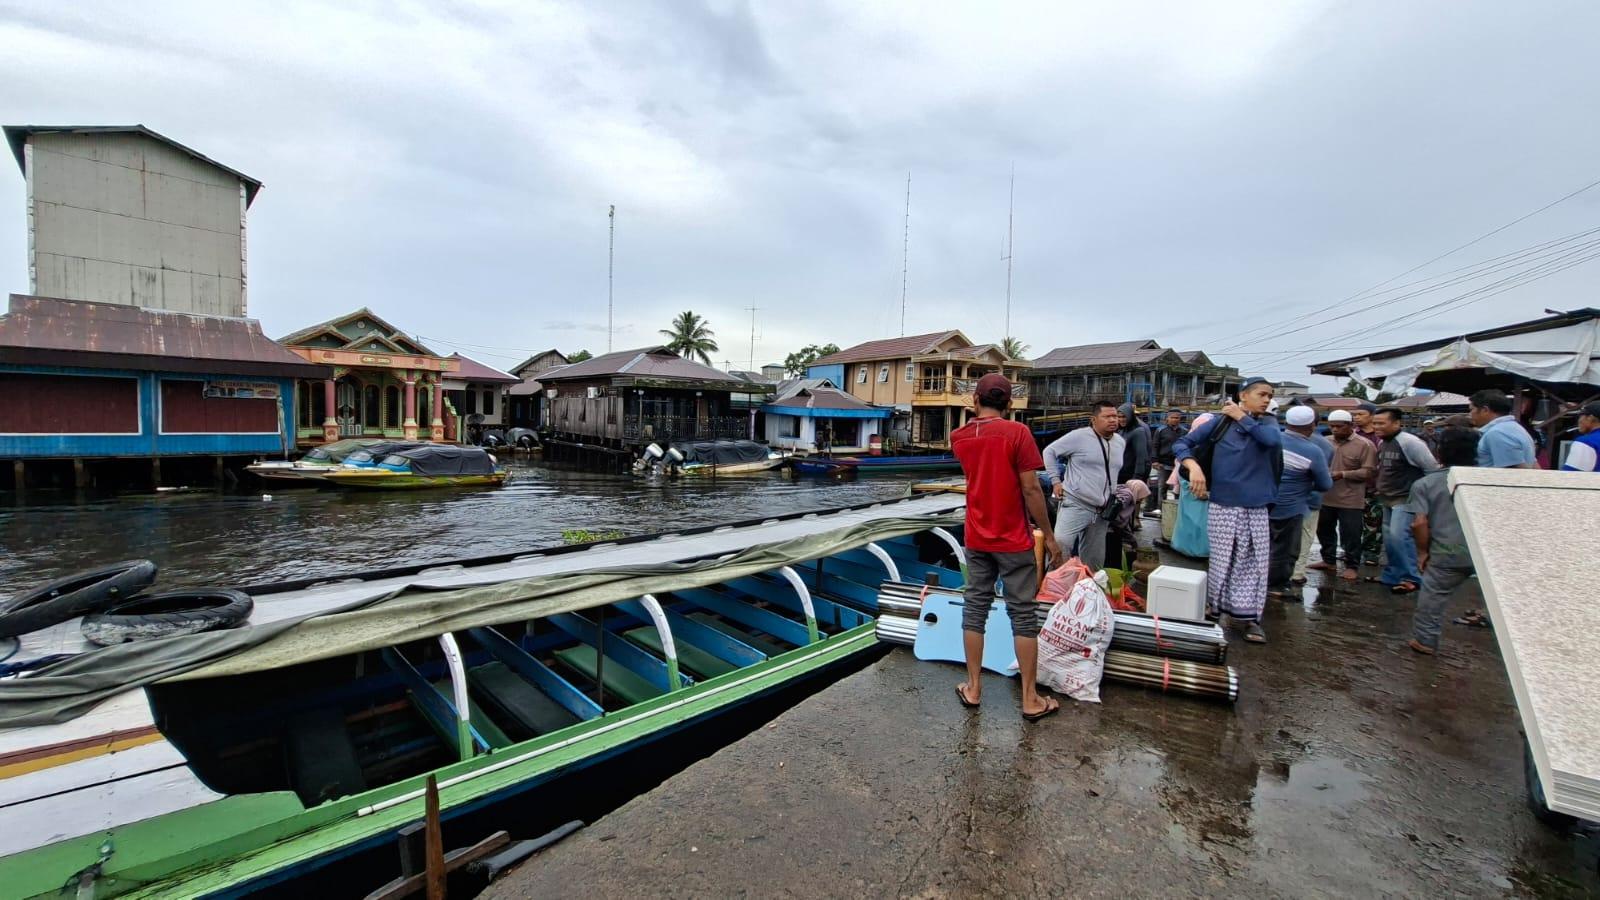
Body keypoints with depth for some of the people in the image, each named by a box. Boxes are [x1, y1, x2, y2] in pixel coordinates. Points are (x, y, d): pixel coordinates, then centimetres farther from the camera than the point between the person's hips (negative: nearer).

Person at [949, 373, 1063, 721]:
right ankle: (1030, 699, 14)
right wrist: (1049, 536, -6)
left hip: (976, 539, 4)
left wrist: (978, 415, 17)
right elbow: (1031, 489, -14)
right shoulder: (1017, 432, -13)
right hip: (1013, 541, -4)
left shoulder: (959, 437, 1)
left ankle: (973, 688, 20)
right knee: (1023, 615, 5)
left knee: (974, 610, 11)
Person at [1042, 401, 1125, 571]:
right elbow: (1049, 451, -4)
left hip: (1101, 511, 6)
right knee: (1060, 544, -24)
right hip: (1075, 505, -6)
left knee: (1094, 561, 12)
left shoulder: (1121, 442, 11)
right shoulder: (1079, 436, -9)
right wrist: (1055, 480, -8)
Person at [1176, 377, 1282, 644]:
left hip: (1256, 506, 3)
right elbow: (1183, 443, -2)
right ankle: (1214, 610, 20)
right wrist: (1193, 467, -19)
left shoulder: (1268, 423, 8)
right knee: (1222, 560, 4)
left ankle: (1249, 616, 16)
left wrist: (1242, 417, -8)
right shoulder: (1221, 422, 0)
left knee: (1254, 563, 5)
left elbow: (1273, 440, -16)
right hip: (1224, 504, -3)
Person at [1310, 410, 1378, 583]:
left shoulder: (1365, 445, -7)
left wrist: (1343, 474, -21)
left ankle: (1352, 566, 15)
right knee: (1324, 531, 15)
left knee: (1350, 535, 2)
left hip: (1350, 500, -5)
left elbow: (1370, 472, -12)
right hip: (1325, 498, 5)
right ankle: (1329, 561, 30)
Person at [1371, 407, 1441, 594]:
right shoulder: (1383, 443, 8)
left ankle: (1412, 578, -8)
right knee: (1389, 539, 14)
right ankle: (1391, 575, 25)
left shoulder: (1410, 442, -18)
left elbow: (1433, 469, -15)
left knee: (1398, 536, -18)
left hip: (1406, 500, -9)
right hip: (1389, 500, 9)